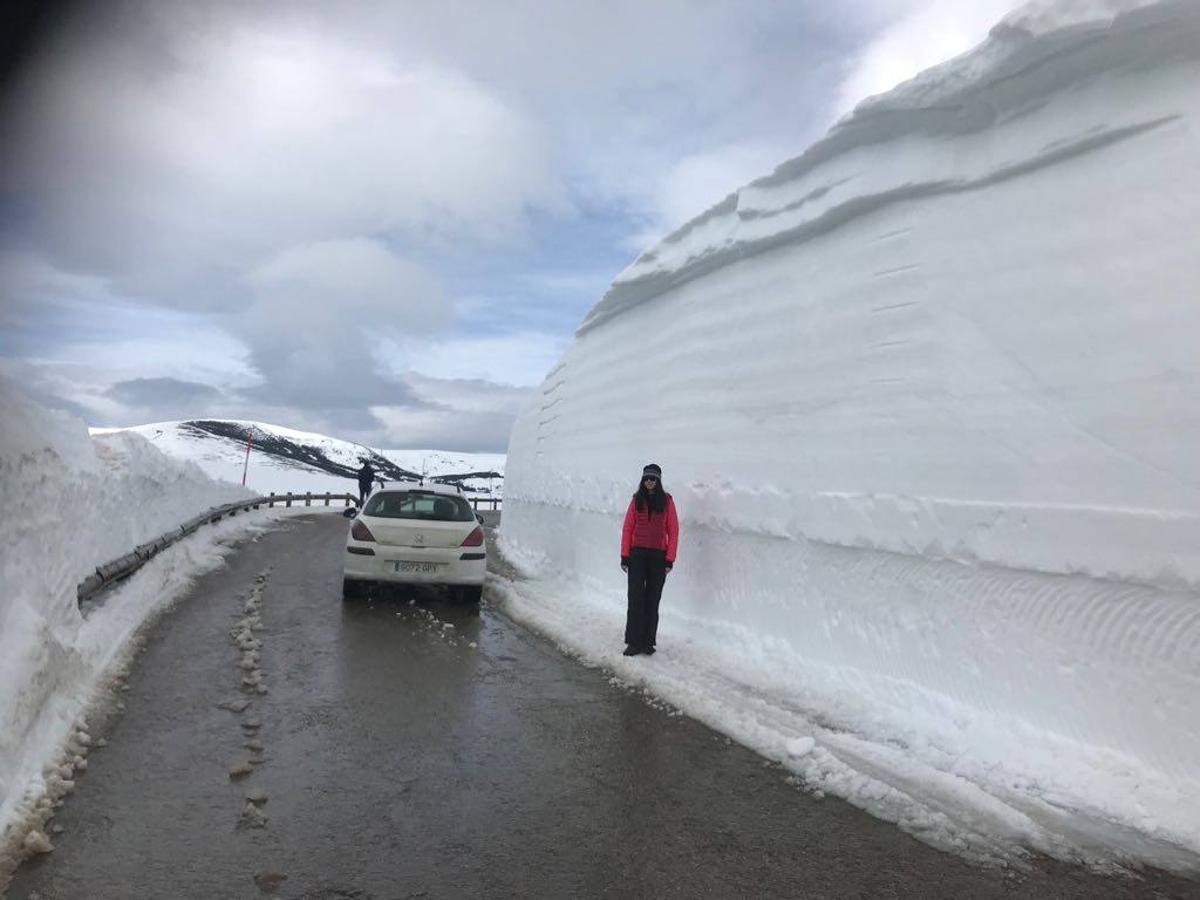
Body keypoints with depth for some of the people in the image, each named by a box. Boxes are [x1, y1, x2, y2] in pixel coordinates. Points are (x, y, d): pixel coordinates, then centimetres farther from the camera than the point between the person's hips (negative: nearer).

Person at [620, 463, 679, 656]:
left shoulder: (666, 501, 0)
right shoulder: (637, 499, 4)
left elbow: (673, 530, -1)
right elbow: (627, 527, 4)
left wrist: (670, 558, -5)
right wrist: (624, 555, -1)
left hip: (658, 555, -1)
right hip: (637, 554, 1)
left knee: (652, 600, 7)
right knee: (635, 598, -1)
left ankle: (648, 642, 16)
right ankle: (633, 642, 5)